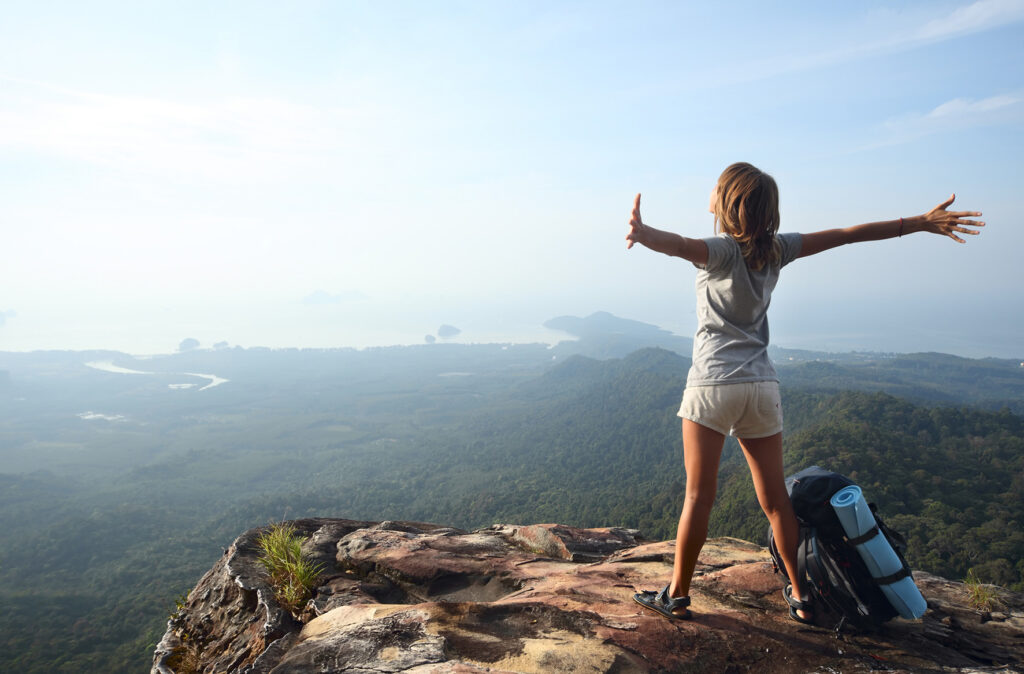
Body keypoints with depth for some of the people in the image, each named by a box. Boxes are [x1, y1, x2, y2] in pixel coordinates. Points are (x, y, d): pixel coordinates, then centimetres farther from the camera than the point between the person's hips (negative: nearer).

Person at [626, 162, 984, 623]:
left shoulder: (721, 250, -8)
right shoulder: (775, 249, 7)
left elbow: (681, 245, -31)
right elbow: (848, 234, 12)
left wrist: (645, 234, -52)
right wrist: (921, 222, 20)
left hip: (713, 385, -5)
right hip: (762, 386, 5)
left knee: (699, 495, 1)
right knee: (775, 497, 13)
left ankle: (677, 595, 10)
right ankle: (800, 596, 23)